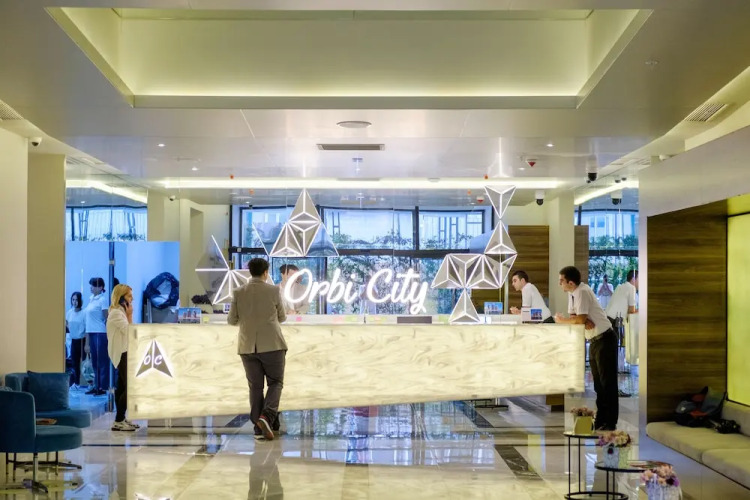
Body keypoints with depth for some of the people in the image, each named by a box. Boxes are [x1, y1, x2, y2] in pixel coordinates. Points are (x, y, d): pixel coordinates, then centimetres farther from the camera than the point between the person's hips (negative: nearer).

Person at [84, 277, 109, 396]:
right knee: (94, 361, 12)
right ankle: (96, 386, 18)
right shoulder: (91, 298, 14)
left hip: (100, 333, -8)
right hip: (92, 332, 8)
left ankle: (103, 387, -1)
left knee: (102, 361, -4)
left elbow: (106, 318, -10)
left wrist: (107, 333, -11)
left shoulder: (102, 299, -9)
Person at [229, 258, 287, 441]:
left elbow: (232, 320, 5)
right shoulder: (273, 290, -5)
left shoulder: (239, 292, 0)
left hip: (248, 347, 3)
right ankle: (266, 416, -14)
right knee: (275, 383, 8)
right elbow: (282, 318, 5)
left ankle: (259, 428, 7)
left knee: (255, 386, 10)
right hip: (272, 345, -3)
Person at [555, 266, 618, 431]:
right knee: (598, 382, 13)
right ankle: (600, 421, 20)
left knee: (608, 382, -5)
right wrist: (583, 321, -16)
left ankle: (610, 423, -1)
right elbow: (573, 317, 6)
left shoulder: (582, 292, -20)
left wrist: (562, 321, -12)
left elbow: (581, 319, -27)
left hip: (604, 339, -9)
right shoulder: (572, 293, 7)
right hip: (594, 341, 9)